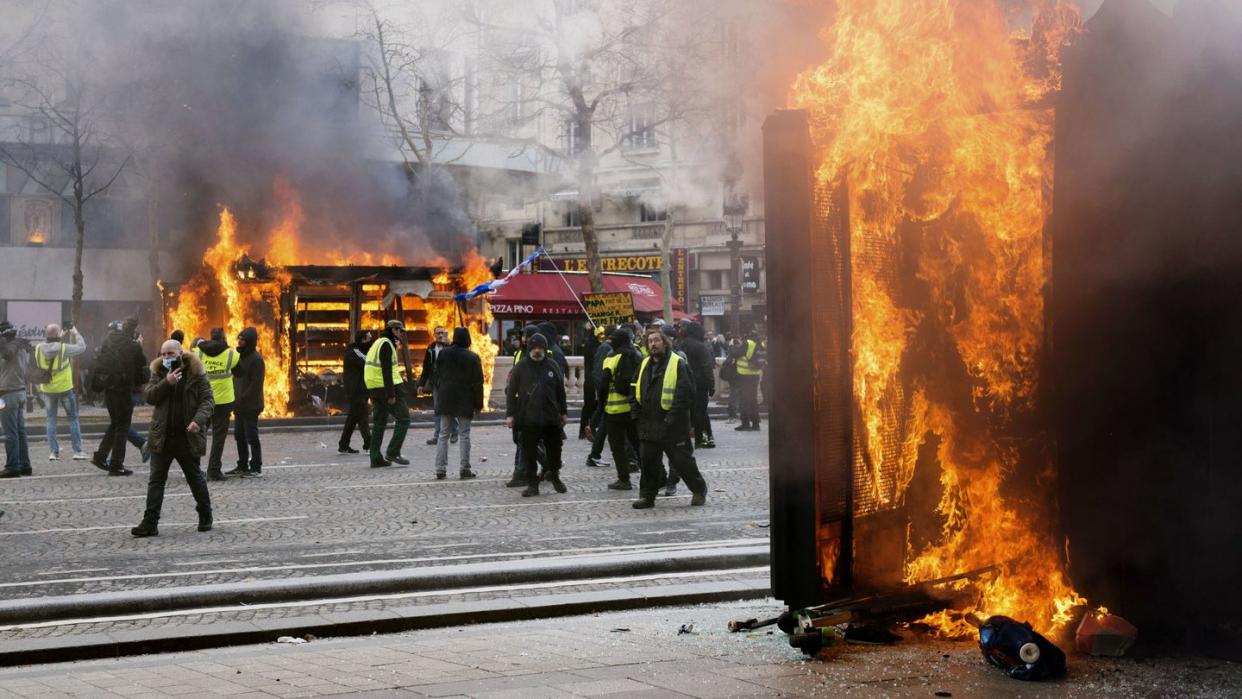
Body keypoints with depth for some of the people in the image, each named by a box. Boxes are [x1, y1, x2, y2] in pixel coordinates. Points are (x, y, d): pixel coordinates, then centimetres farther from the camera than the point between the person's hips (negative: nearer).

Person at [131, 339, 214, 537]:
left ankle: (205, 516, 30)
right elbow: (148, 395, -6)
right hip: (162, 437, 3)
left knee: (195, 477, 12)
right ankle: (150, 523, -1)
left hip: (188, 437, -2)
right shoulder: (158, 372, 5)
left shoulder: (196, 373, -4)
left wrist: (199, 420, -25)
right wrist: (166, 383, -21)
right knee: (156, 480, 0)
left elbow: (207, 400, -8)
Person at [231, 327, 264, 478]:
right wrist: (235, 400, 9)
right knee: (239, 436, 13)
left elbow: (255, 385, -17)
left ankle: (256, 468, 1)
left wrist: (242, 400, -19)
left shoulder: (256, 359, -13)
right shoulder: (241, 356, 15)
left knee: (251, 437, -5)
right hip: (240, 406, 9)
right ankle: (242, 466, 22)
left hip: (250, 406, -9)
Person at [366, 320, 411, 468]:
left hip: (375, 389, 10)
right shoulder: (386, 345, -12)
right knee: (403, 419, -3)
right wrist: (391, 394, -21)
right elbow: (386, 371, -19)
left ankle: (376, 459, 8)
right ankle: (393, 452, -8)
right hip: (388, 387, -10)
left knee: (379, 423, 10)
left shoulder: (377, 343, 19)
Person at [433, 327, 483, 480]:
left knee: (443, 434, 7)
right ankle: (464, 469, 3)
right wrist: (478, 403, 1)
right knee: (464, 435, 4)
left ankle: (440, 469, 3)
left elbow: (437, 376, 7)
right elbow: (477, 382, -6)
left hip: (445, 399, 3)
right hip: (464, 401, -3)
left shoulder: (443, 354, 1)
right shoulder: (472, 357, -8)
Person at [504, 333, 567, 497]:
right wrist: (510, 414, -5)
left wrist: (564, 412, 12)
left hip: (551, 417, 2)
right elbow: (511, 392, 0)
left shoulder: (552, 366, 6)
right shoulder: (521, 367, -1)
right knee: (529, 453, 1)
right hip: (528, 418, -2)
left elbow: (560, 391, 13)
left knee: (555, 449, 12)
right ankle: (532, 484, 9)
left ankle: (554, 475, 34)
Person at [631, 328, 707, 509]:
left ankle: (699, 490, 20)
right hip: (648, 424, 6)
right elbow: (637, 391, 21)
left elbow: (686, 393, -15)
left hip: (672, 426, -6)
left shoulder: (678, 364, -9)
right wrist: (638, 412, 8)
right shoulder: (645, 365, 13)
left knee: (682, 460, 2)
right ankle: (647, 496, 15)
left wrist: (672, 418, -19)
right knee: (648, 461, 7)